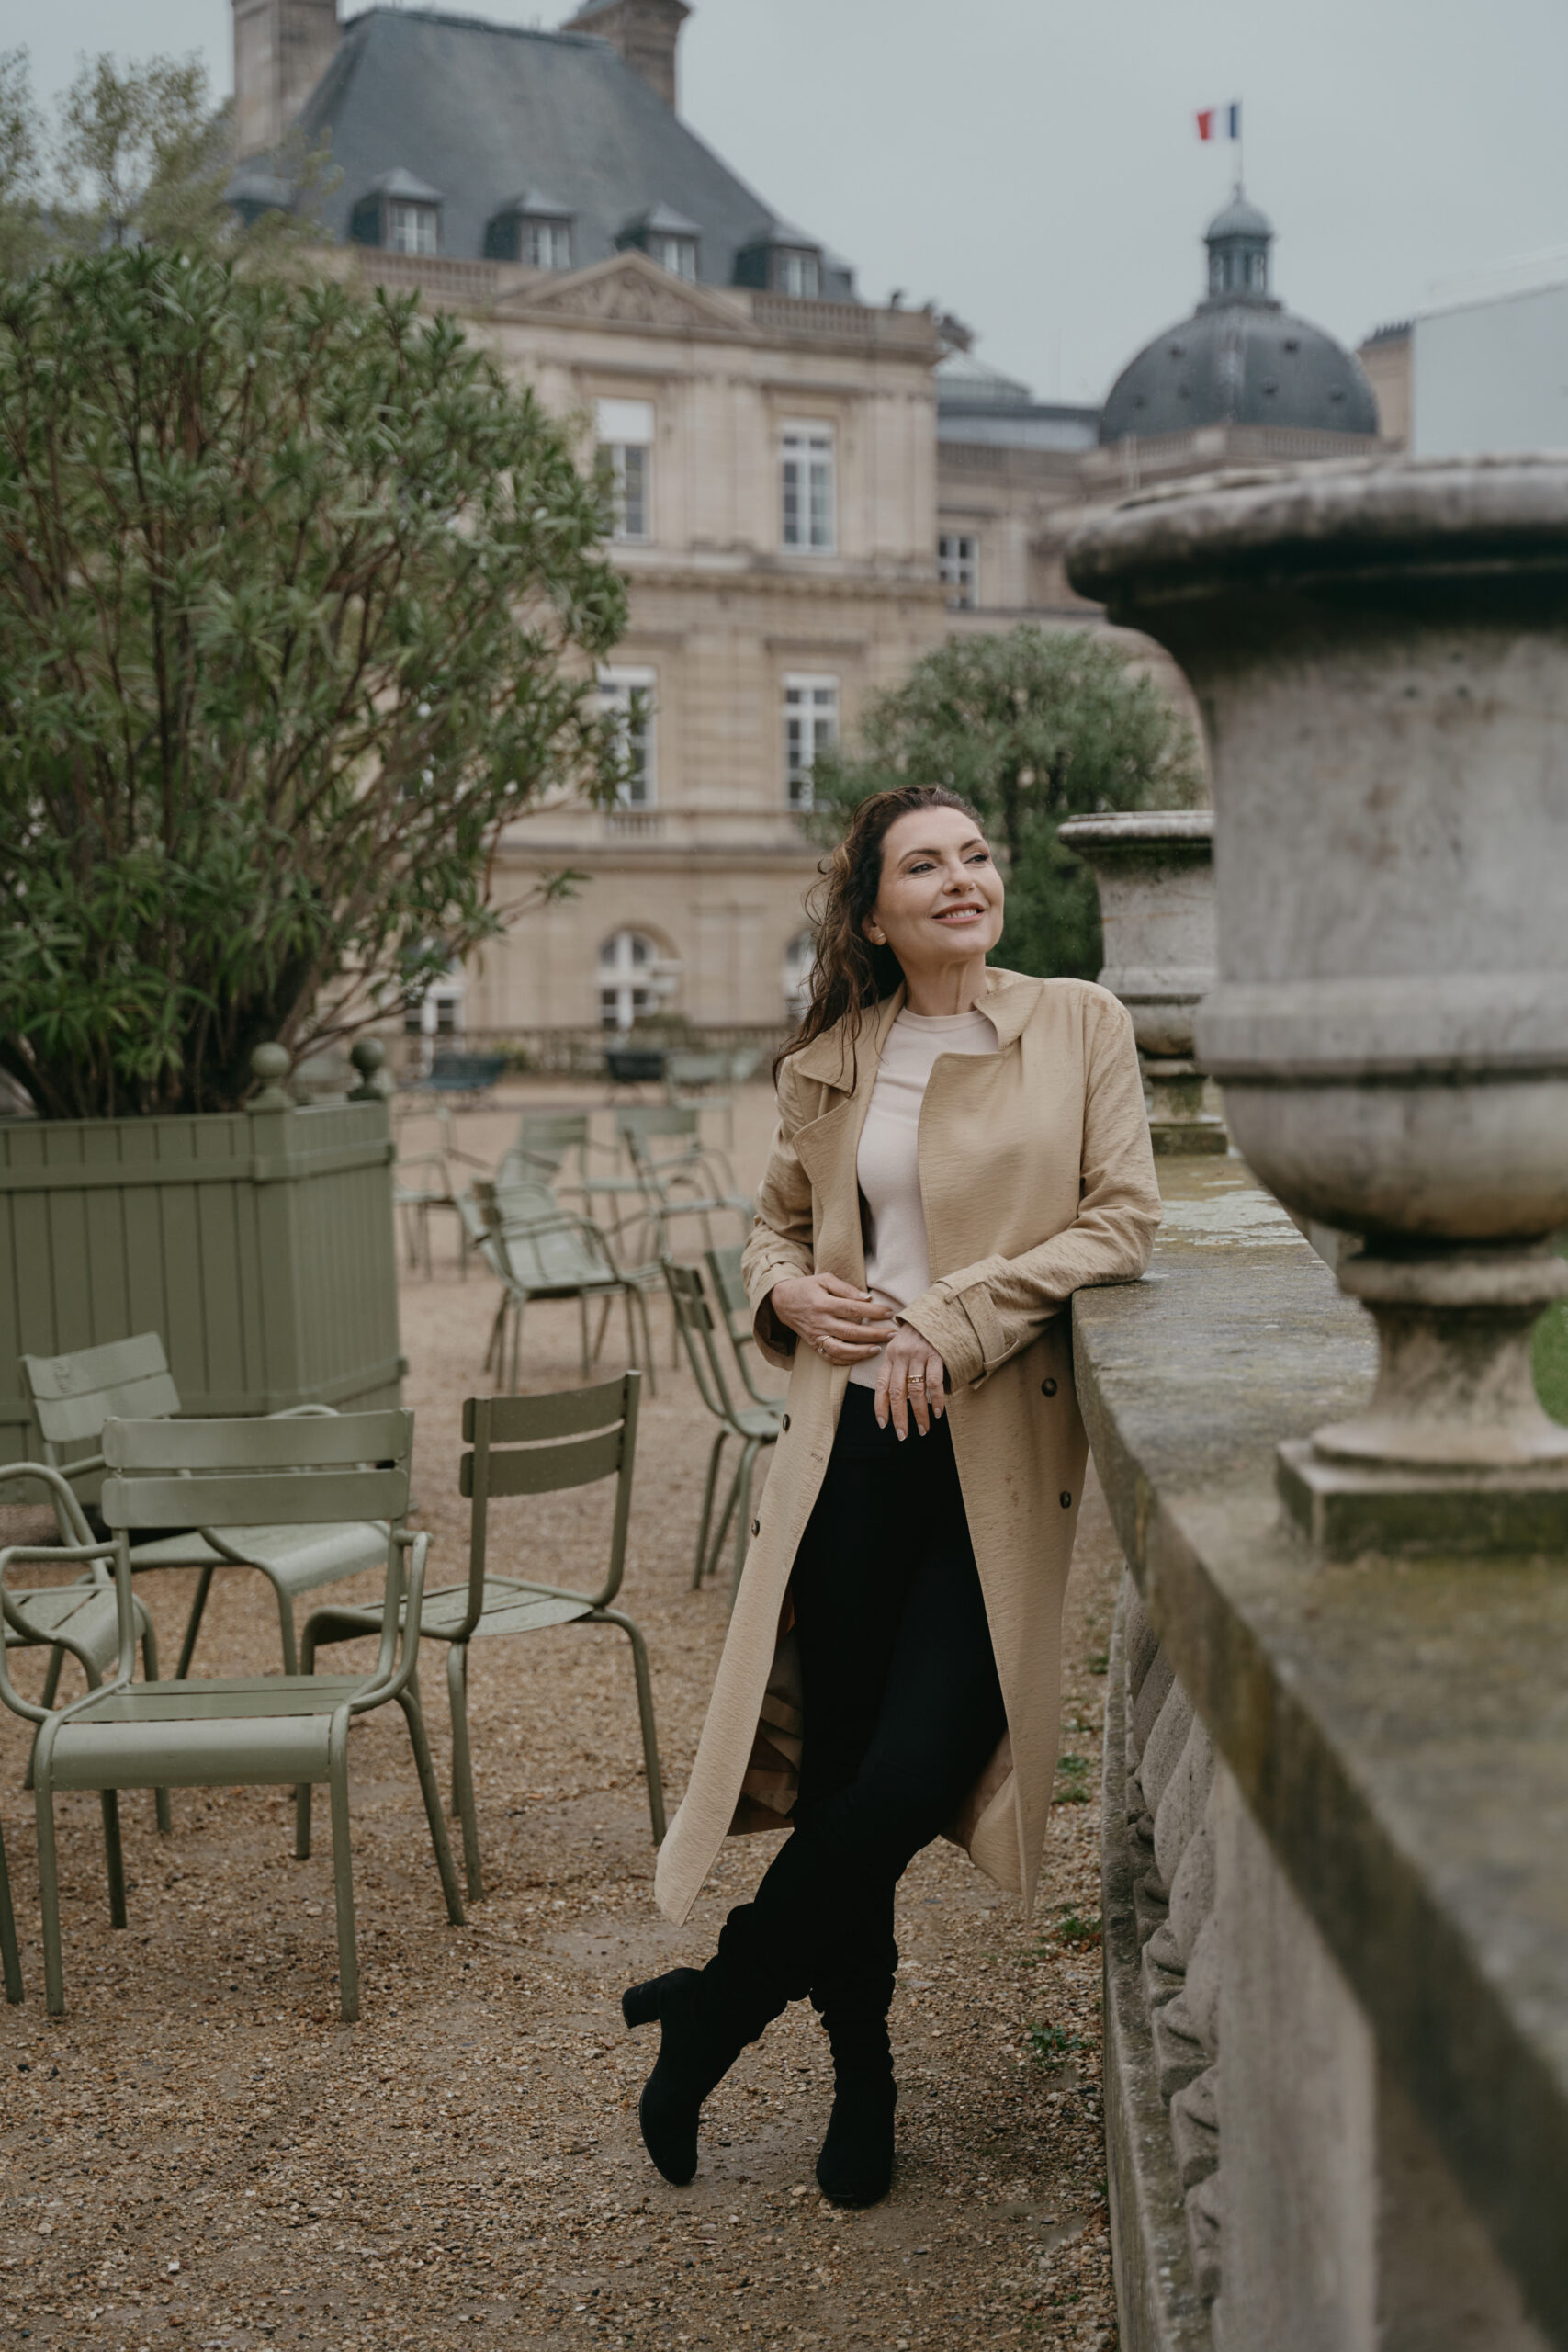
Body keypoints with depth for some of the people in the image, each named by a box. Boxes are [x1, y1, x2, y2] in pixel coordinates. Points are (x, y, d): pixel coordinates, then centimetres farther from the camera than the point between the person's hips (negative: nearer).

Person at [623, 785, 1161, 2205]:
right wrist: (790, 1292, -1)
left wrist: (952, 1317, -13)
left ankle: (719, 2006, 16)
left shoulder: (1080, 1027, 2)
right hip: (852, 1446, 2)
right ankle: (861, 2074, 26)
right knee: (840, 1761, 5)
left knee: (917, 1772, -8)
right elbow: (777, 1222, 23)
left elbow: (1122, 1223, -5)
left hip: (1000, 1450, -2)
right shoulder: (829, 1068, 9)